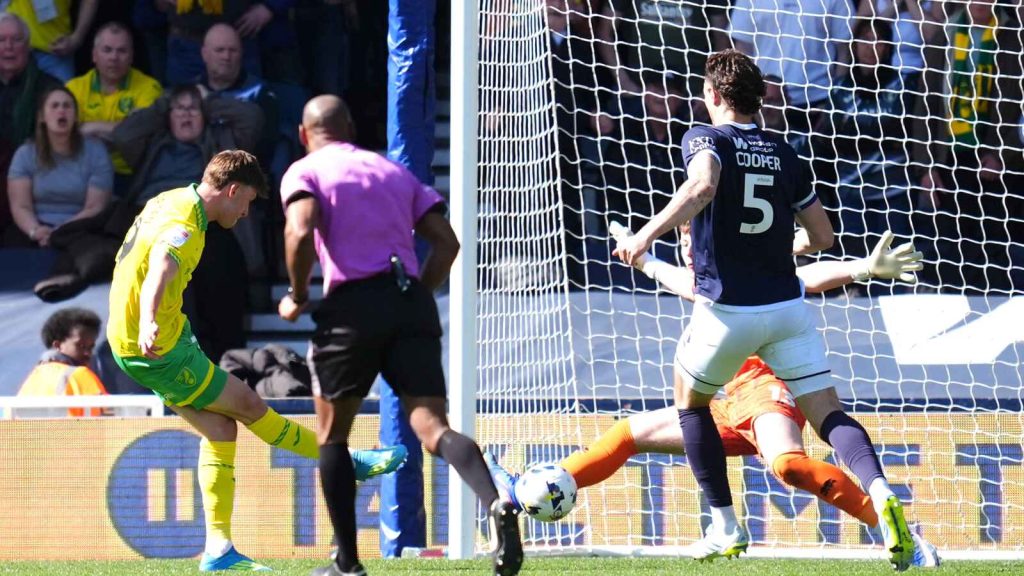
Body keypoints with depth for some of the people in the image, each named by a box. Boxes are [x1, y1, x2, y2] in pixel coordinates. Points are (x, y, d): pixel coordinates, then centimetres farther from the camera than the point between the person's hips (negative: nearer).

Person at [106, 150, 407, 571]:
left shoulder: (170, 201, 8)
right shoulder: (184, 229, -24)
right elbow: (158, 274, -45)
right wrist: (148, 325, -63)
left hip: (130, 344, 10)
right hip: (159, 351, -10)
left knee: (221, 429, 7)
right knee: (249, 406, 3)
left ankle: (218, 549, 1)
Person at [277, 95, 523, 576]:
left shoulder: (304, 172, 8)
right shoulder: (394, 171, 24)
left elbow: (301, 231, -12)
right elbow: (446, 240, 15)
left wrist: (297, 297, 1)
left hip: (352, 304, -3)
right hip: (411, 303, 4)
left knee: (331, 435, 14)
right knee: (432, 427, -7)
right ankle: (495, 505, -37)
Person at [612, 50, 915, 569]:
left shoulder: (706, 139, -2)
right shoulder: (782, 153, 13)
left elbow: (702, 185, -26)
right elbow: (821, 235, 18)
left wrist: (648, 234, -28)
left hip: (726, 309, -3)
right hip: (786, 304, 3)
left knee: (690, 401, 23)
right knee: (828, 413, -2)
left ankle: (726, 529, 20)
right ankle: (880, 494, -32)